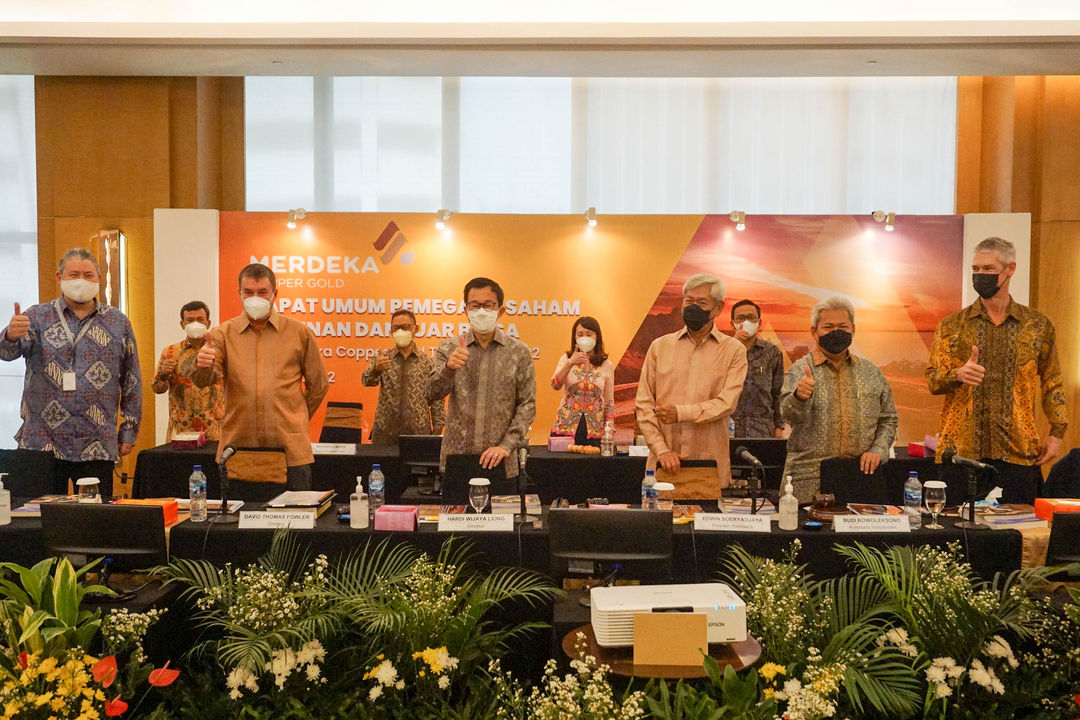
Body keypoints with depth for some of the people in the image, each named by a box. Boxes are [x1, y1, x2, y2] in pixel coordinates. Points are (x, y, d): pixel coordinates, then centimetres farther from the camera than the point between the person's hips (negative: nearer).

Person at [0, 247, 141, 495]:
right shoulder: (37, 317, 6)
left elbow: (132, 382, 9)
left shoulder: (118, 323, 8)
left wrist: (129, 432, 5)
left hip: (97, 447, 1)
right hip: (41, 443, 0)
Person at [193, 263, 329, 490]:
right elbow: (204, 380, -6)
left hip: (290, 450, -1)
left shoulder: (300, 333, 5)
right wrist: (203, 366, -27)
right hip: (237, 447, 1)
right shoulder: (224, 333, 7)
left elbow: (318, 386, 13)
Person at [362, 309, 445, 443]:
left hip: (418, 432, 0)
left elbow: (437, 402, 6)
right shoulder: (383, 358, 8)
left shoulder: (428, 362, 6)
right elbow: (367, 380, -11)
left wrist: (437, 433, 0)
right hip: (385, 433, 1)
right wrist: (376, 369, -34)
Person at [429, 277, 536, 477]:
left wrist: (506, 446, -12)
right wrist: (449, 368, -25)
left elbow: (527, 405, -1)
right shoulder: (449, 348, 4)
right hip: (455, 457, 1)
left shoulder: (519, 352, 1)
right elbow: (433, 394, -5)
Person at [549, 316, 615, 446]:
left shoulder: (606, 366, 5)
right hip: (565, 429, 0)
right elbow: (555, 385, -13)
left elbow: (609, 403, 8)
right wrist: (570, 363, -27)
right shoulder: (566, 359, 4)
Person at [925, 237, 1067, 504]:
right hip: (960, 452, 0)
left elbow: (1052, 383, 11)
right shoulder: (951, 326, 6)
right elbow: (932, 380, 2)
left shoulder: (1038, 325, 7)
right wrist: (958, 375, -19)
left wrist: (1057, 433, 3)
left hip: (1017, 453, 0)